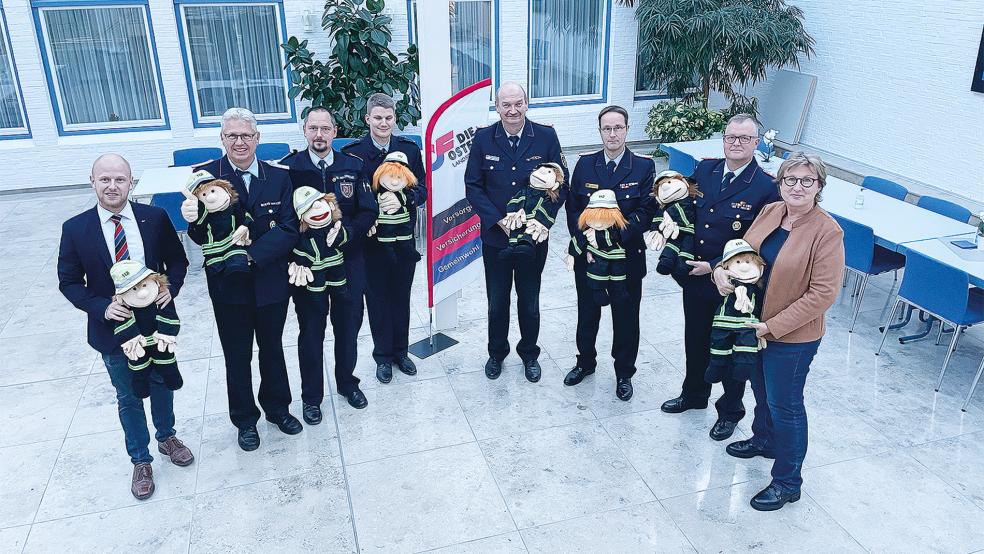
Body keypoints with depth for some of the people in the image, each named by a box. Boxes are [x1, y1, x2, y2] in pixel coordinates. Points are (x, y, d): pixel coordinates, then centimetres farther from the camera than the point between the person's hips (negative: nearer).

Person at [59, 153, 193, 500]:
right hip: (113, 328, -1)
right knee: (128, 398, 16)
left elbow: (177, 260, 0)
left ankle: (166, 438, 49)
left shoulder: (155, 218, -10)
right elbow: (69, 281, -5)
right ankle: (140, 460, 36)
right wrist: (101, 307, -20)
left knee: (162, 384, 22)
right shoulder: (75, 229, -12)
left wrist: (171, 287, -18)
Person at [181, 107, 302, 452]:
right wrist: (193, 221, -34)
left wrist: (251, 255, -23)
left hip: (271, 283, 1)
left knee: (272, 349, 20)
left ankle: (277, 408, 42)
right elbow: (202, 237, -11)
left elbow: (288, 229, -12)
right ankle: (245, 420, 35)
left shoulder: (279, 177, -6)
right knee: (237, 357, 15)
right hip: (228, 286, -1)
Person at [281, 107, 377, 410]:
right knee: (311, 330, 10)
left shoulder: (354, 165, -1)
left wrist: (345, 233, -19)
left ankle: (347, 383, 37)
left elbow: (369, 211, -4)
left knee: (348, 325, 15)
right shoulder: (289, 167, -5)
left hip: (349, 260, 2)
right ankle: (311, 396, 26)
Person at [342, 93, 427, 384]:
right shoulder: (352, 152, -8)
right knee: (377, 298, 10)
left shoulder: (410, 148, -1)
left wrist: (401, 198, -21)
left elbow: (422, 190, -3)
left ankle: (400, 351, 32)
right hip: (370, 238, -2)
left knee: (401, 296, 14)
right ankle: (383, 356, 26)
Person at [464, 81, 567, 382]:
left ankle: (529, 354, 36)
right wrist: (499, 220, -15)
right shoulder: (483, 138, -6)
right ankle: (497, 353, 36)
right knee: (497, 301, 14)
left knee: (530, 301, 15)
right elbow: (473, 186, -5)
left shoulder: (546, 136, -7)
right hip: (495, 236, 0)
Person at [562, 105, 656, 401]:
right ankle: (585, 362, 40)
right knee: (587, 313, 17)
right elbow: (573, 209, -1)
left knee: (626, 317, 11)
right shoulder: (585, 163, 0)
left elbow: (645, 212, -12)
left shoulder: (643, 166, -6)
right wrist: (586, 241, -14)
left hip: (627, 257, -2)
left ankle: (624, 373, 31)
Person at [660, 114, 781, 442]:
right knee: (695, 339, 22)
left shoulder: (766, 188, -16)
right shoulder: (704, 169, 0)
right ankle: (694, 394, 46)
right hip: (694, 276, 5)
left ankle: (730, 410, 34)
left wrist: (714, 267, -19)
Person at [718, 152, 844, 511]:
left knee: (785, 404, 7)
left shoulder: (827, 232, -21)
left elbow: (823, 294, -22)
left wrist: (772, 326, -22)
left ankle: (787, 482, 26)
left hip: (792, 336, -7)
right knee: (761, 388, 27)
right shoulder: (770, 212, -2)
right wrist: (722, 269, -11)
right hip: (755, 323, 7)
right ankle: (764, 439, 54)